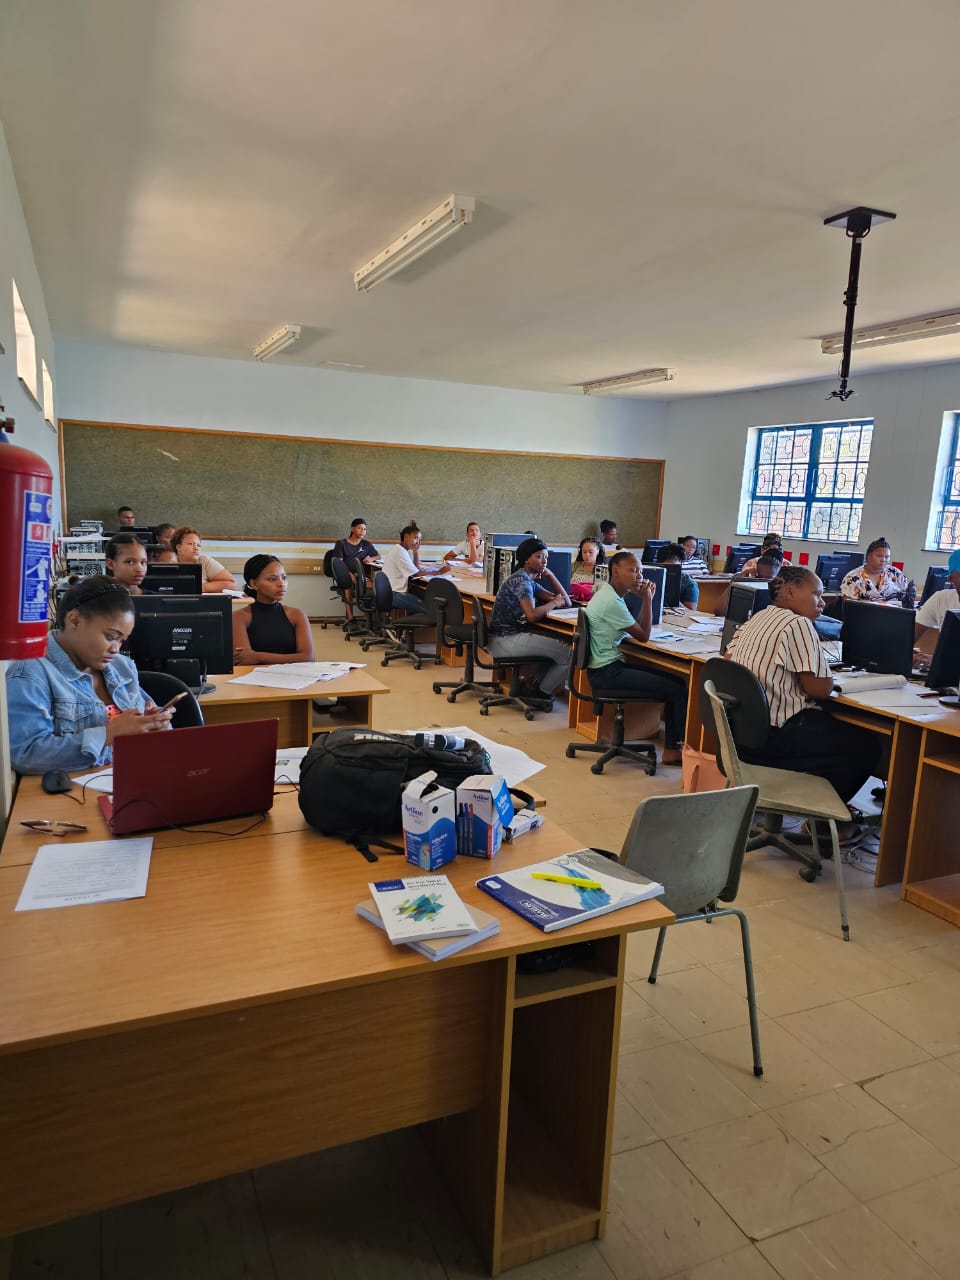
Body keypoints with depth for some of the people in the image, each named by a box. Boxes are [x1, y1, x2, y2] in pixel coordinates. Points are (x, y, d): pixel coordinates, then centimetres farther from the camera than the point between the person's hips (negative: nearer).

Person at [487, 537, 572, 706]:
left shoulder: (531, 581, 15)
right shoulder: (520, 580, -13)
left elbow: (566, 601, 13)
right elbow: (532, 615, -28)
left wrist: (549, 575, 6)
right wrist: (553, 603, -11)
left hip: (511, 636, 10)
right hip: (505, 640, -10)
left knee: (558, 646, 23)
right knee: (568, 654, -8)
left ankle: (535, 685, 17)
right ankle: (539, 692, 10)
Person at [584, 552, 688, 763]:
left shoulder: (610, 595, 12)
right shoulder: (611, 601, -19)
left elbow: (637, 629, 14)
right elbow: (644, 636, -12)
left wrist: (646, 599, 4)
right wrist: (647, 598, -6)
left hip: (610, 667, 10)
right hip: (606, 672, -10)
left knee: (674, 681, 9)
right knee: (677, 690, -12)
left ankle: (671, 750, 11)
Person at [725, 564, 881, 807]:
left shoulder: (757, 618, 11)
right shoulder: (799, 624, -14)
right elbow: (821, 689, -17)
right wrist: (827, 678, 6)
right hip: (774, 737, -10)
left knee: (834, 720, 27)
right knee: (868, 746, 4)